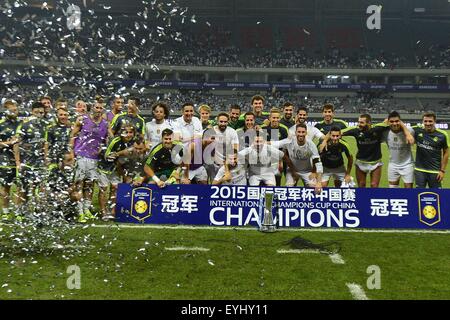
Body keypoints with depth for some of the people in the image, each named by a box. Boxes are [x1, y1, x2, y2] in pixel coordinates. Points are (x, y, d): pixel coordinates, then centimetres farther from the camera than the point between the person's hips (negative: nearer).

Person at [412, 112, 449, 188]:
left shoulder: (442, 135, -7)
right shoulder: (417, 130, -5)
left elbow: (446, 153, 1)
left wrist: (442, 170, -3)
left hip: (435, 171, -1)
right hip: (419, 170, 1)